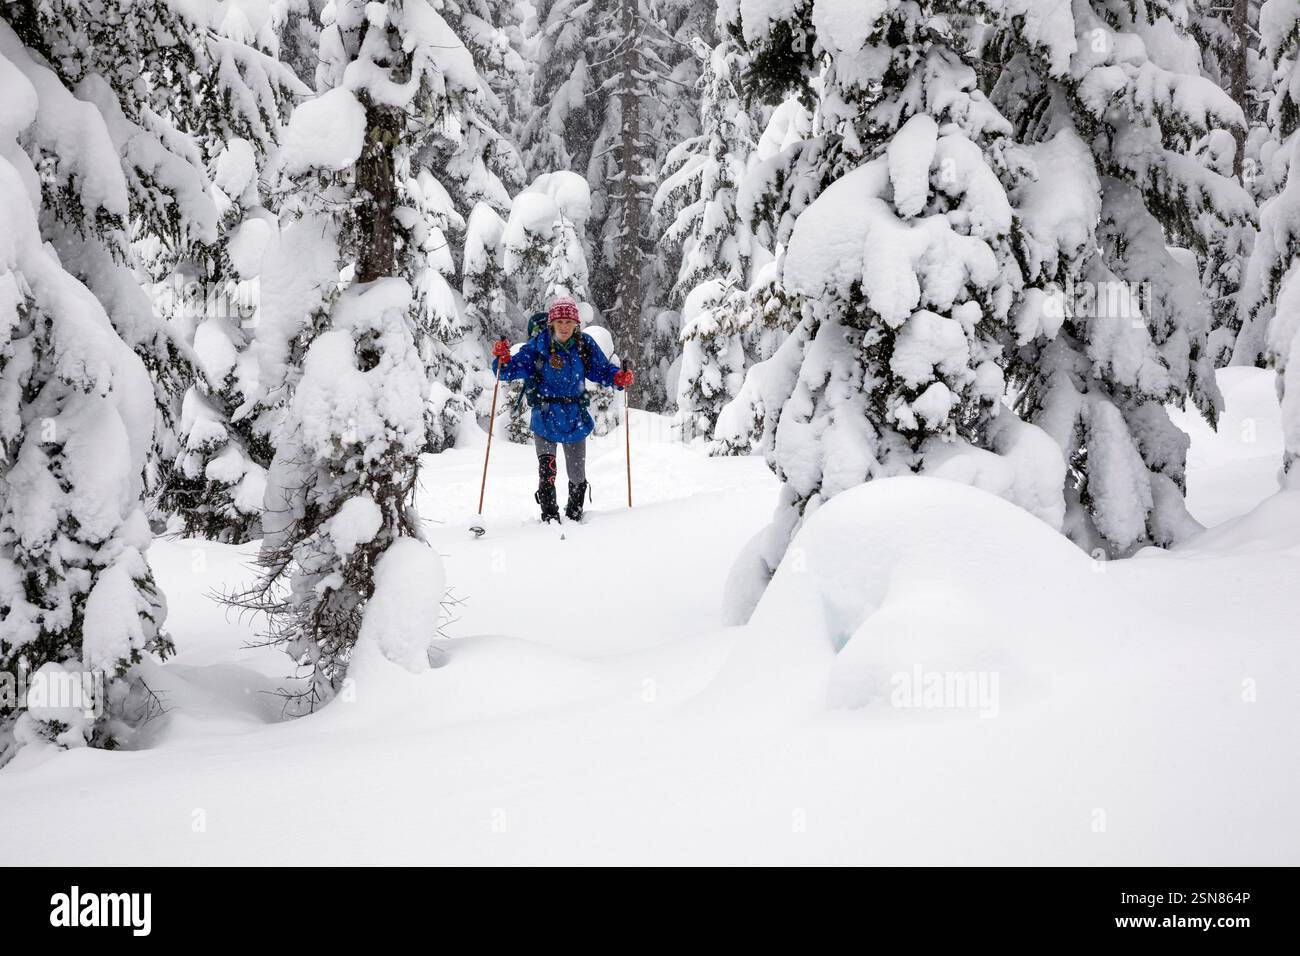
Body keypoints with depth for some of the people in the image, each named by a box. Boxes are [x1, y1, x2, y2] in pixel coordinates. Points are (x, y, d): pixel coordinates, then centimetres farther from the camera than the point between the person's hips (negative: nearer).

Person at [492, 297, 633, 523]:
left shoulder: (585, 345, -3)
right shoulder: (537, 345, -9)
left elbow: (602, 370, 5)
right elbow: (515, 368, -8)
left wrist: (619, 378, -14)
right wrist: (503, 359, -28)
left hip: (575, 418, 2)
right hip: (545, 418, -2)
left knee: (577, 474, 11)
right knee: (547, 468, -18)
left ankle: (575, 516, 32)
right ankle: (549, 516, -9)